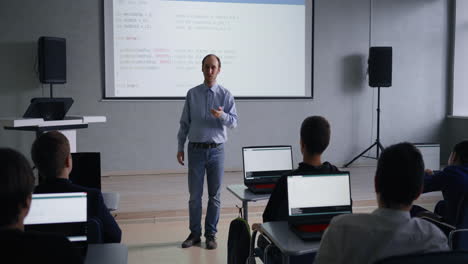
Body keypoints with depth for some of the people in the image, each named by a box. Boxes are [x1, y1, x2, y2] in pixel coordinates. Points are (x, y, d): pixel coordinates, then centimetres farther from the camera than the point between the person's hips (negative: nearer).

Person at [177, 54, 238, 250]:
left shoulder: (225, 94, 1)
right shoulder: (192, 94, 4)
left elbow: (234, 122, -5)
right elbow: (185, 123, 6)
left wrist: (222, 115, -26)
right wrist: (180, 147, 3)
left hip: (216, 150, 0)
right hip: (196, 149, 1)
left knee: (214, 195, 6)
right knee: (194, 195, 5)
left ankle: (211, 234, 18)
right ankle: (195, 233, 19)